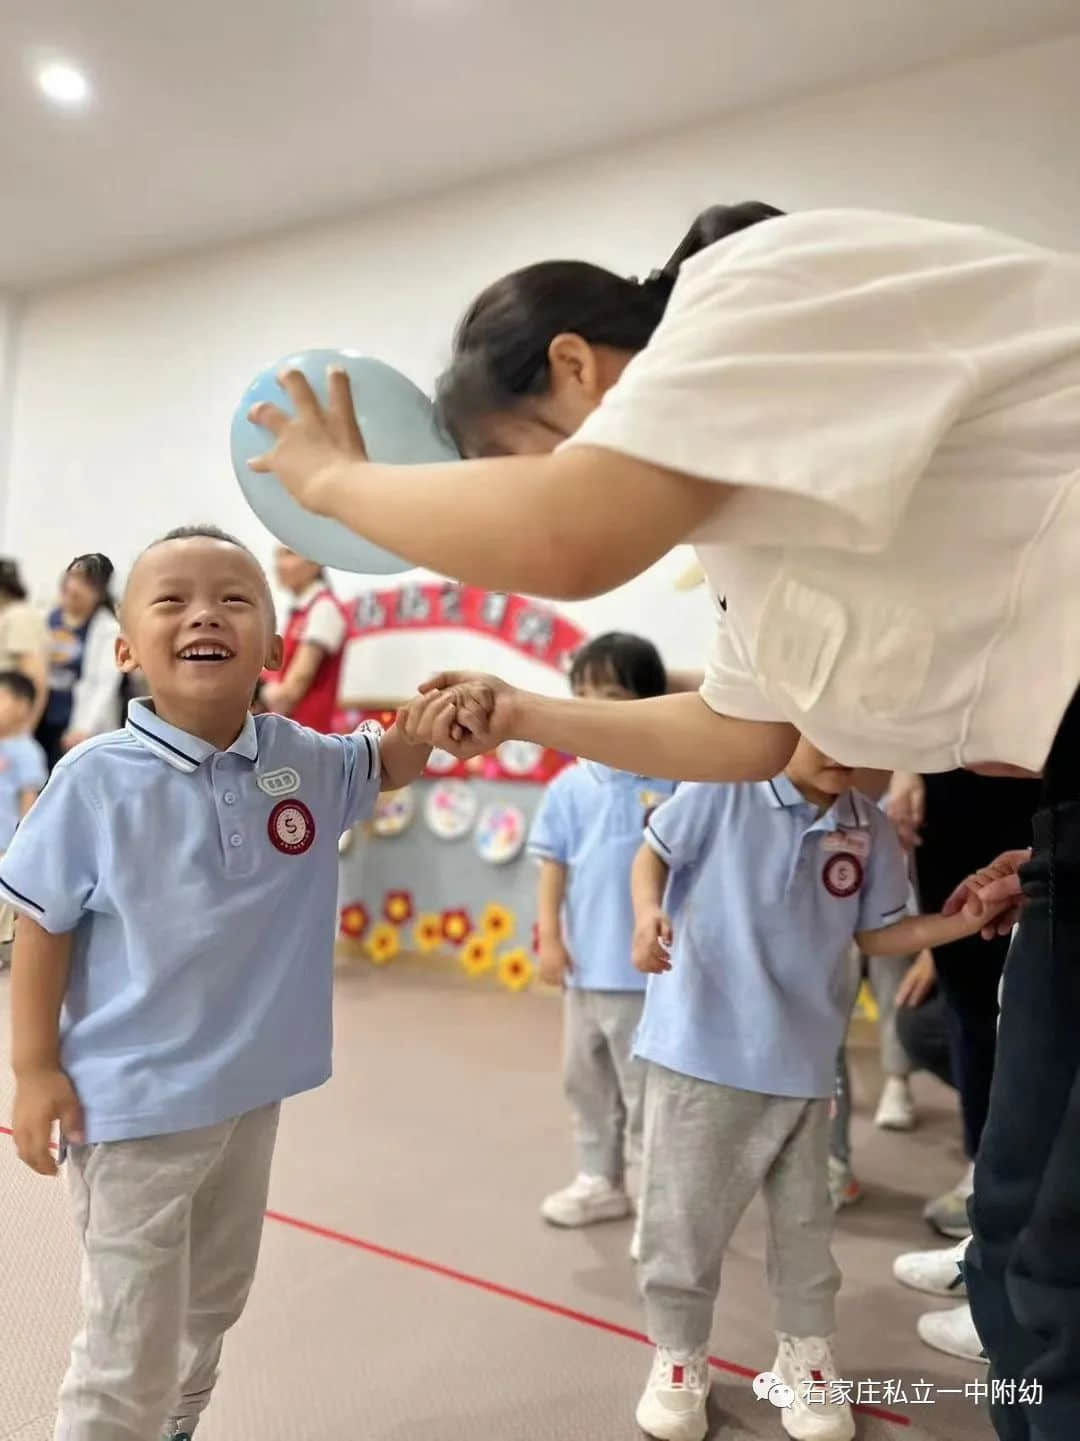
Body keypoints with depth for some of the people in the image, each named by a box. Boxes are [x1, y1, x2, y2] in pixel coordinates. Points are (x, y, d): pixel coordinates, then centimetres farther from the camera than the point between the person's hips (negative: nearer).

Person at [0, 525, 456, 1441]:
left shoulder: (304, 762, -7)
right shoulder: (97, 779, -18)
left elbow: (393, 763, 9)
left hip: (252, 1092, 5)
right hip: (133, 1102, -5)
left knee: (212, 1306, 27)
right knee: (131, 1349, 9)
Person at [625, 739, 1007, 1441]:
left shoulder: (871, 831, -4)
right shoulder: (723, 789, -15)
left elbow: (878, 933, 6)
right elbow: (654, 855, -4)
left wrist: (966, 920, -7)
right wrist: (648, 913, -23)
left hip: (802, 1060, 3)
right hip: (701, 1046, -3)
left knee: (805, 1220, 19)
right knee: (684, 1215, 11)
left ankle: (807, 1357, 41)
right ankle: (680, 1359, 33)